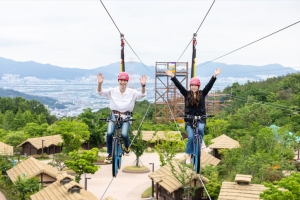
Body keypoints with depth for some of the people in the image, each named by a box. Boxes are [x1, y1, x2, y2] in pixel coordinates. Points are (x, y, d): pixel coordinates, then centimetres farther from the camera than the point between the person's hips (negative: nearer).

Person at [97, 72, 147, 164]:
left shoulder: (132, 92, -3)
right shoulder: (112, 91, -1)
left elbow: (142, 94, -15)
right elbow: (100, 92, -10)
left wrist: (143, 85, -35)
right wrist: (100, 83, -31)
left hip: (126, 117, -1)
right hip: (114, 115, 1)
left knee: (124, 134, -22)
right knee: (109, 133, -21)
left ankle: (126, 146, 16)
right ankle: (109, 154, -1)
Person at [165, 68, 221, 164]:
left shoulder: (202, 94, 0)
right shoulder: (187, 94, 0)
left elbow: (209, 85, -10)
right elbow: (179, 85, -9)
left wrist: (214, 76, -23)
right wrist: (172, 76, -21)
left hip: (200, 119, 0)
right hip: (189, 120, 0)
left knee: (200, 129, -30)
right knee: (191, 137, -8)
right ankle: (189, 155, 8)